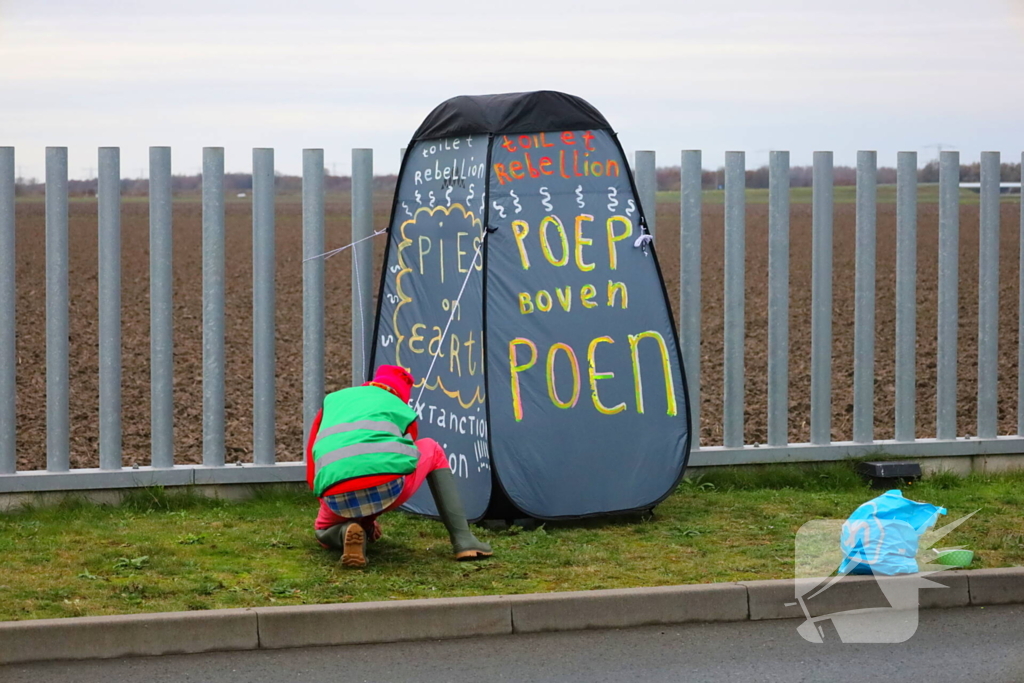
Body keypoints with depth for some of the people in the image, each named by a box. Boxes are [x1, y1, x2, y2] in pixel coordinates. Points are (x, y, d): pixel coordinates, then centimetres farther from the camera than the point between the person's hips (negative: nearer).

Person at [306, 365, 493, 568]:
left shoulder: (332, 400, 31)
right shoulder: (402, 409, 26)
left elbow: (312, 473, 32)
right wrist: (371, 516, 50)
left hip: (338, 502, 1)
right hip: (389, 489, -1)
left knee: (323, 531, 38)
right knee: (431, 450, 33)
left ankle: (345, 532, -2)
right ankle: (463, 540, 21)